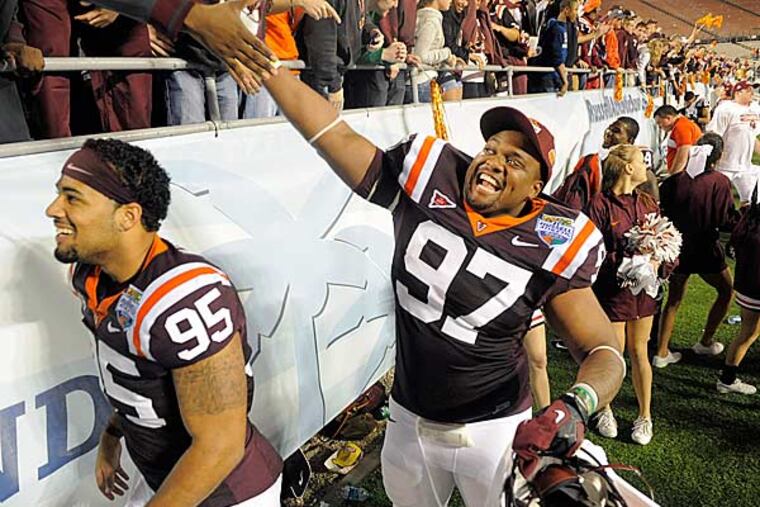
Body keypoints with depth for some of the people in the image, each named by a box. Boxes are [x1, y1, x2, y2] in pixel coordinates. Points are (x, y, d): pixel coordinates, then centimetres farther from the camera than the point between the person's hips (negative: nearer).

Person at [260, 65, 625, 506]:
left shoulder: (549, 248, -16)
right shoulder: (426, 182, -13)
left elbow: (603, 350, -14)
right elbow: (334, 134, -11)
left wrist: (575, 406, -35)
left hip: (493, 431, -2)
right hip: (409, 421, 3)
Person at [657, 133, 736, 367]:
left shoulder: (677, 179, -3)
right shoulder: (720, 182, -12)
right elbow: (726, 222, -12)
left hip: (676, 247, 4)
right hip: (705, 249, -4)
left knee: (673, 300, 15)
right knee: (726, 291, 22)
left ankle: (661, 352, 14)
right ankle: (705, 342, 28)